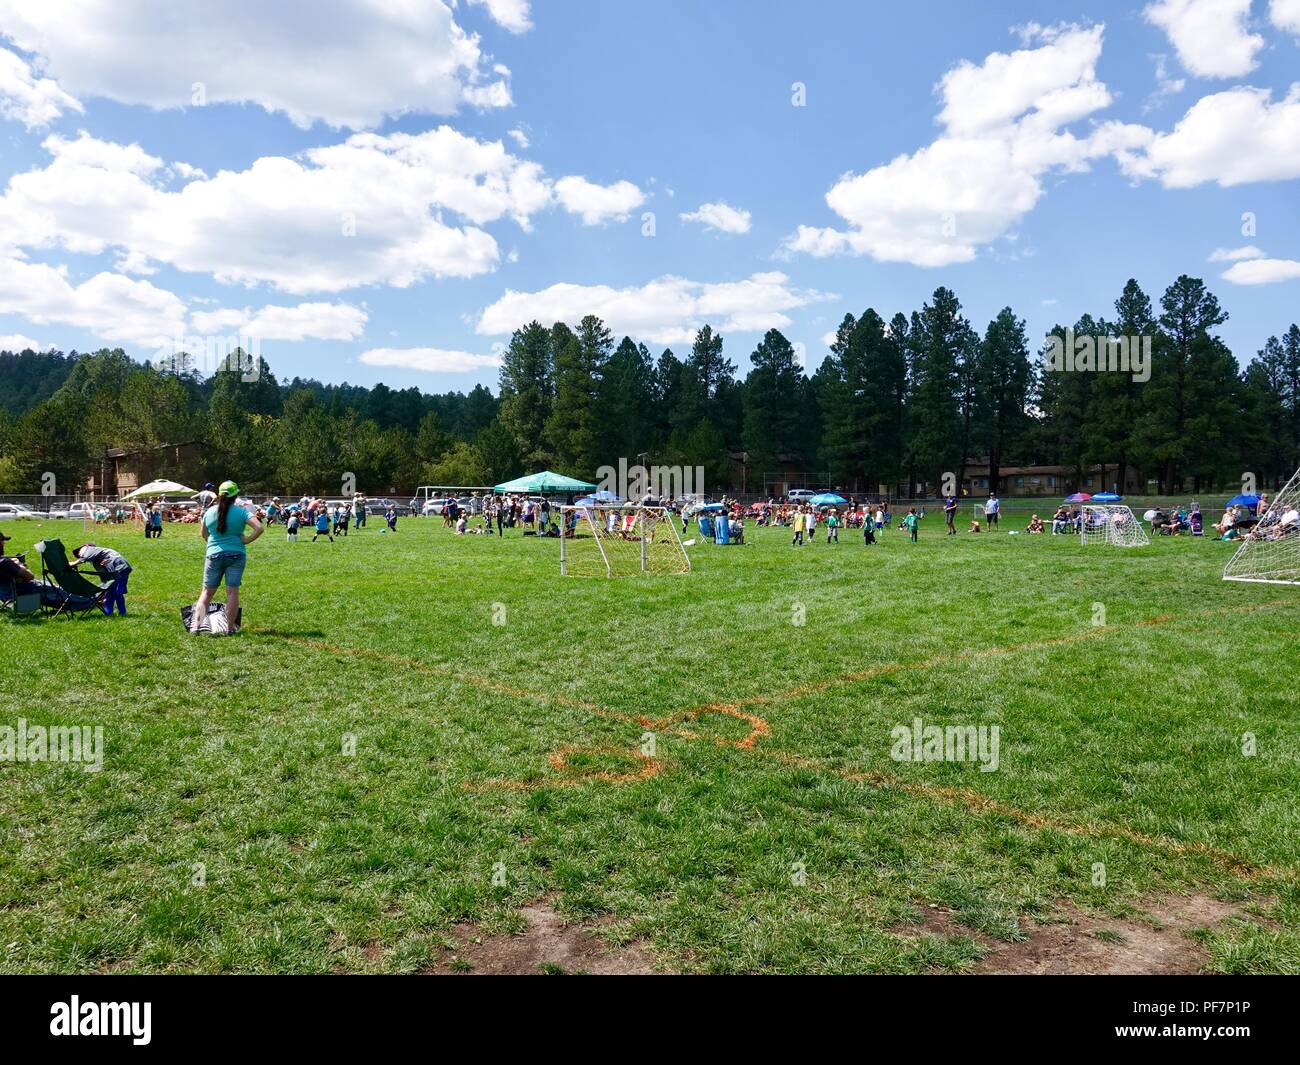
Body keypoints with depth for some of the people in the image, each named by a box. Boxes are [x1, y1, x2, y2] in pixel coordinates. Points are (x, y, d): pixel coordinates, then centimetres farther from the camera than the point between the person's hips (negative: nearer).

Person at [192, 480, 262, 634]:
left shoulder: (210, 511, 2)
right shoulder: (241, 512, -8)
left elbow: (203, 533, 15)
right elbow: (259, 528, -17)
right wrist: (247, 540, -7)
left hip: (214, 554, 2)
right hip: (236, 555, -2)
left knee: (207, 592, 10)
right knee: (232, 592, 3)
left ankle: (196, 624, 1)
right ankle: (231, 626, 7)